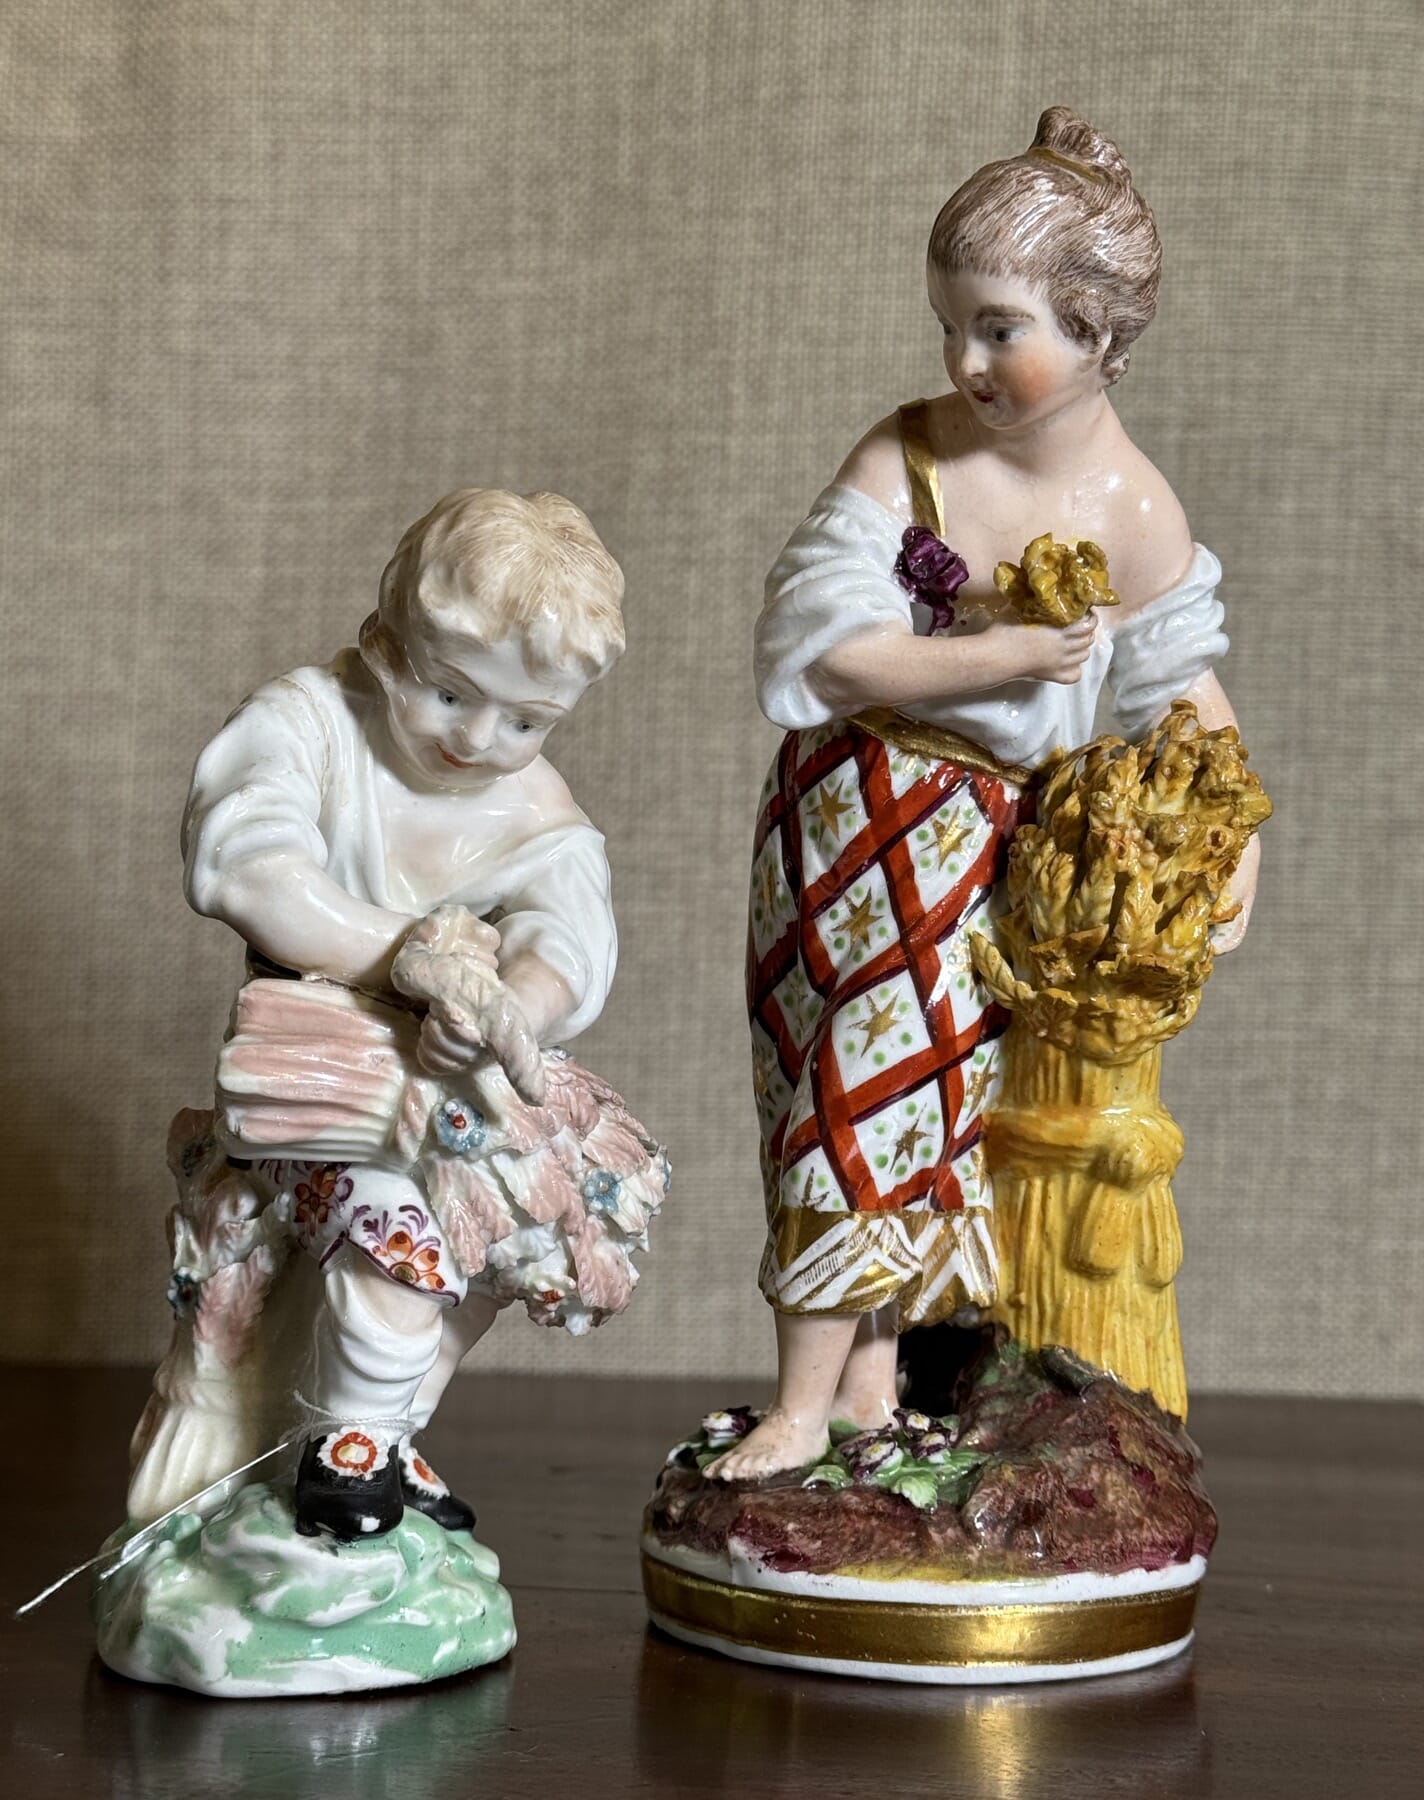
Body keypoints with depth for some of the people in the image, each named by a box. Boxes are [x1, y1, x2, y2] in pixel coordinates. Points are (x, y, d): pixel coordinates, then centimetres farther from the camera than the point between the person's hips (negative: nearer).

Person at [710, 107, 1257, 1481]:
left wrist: (1235, 843, -6)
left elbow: (1182, 693, 3)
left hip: (1007, 829, 1)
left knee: (919, 1075, 5)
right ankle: (815, 1394, 7)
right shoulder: (904, 460, -15)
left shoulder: (1137, 516, -9)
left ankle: (865, 1368, 19)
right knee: (866, 1073, -1)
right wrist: (1000, 658, -22)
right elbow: (814, 651, -22)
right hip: (861, 804, -1)